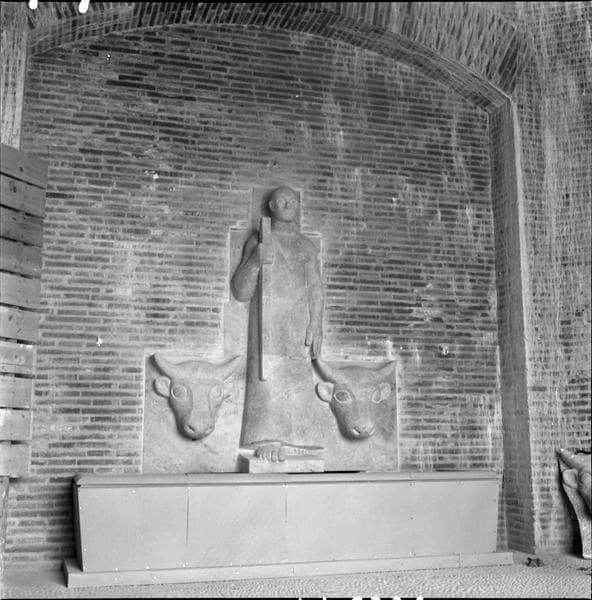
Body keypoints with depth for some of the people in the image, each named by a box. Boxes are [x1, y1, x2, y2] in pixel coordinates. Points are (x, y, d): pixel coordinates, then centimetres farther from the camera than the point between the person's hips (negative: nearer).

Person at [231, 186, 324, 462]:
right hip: (268, 321, -2)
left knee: (297, 381, -4)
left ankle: (292, 442, -1)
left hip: (300, 323, 3)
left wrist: (316, 325, -5)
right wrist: (254, 261, -12)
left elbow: (315, 289, 10)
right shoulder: (258, 241, 13)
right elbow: (241, 292, 6)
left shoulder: (307, 247, 21)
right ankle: (266, 442, -13)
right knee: (268, 376, -13)